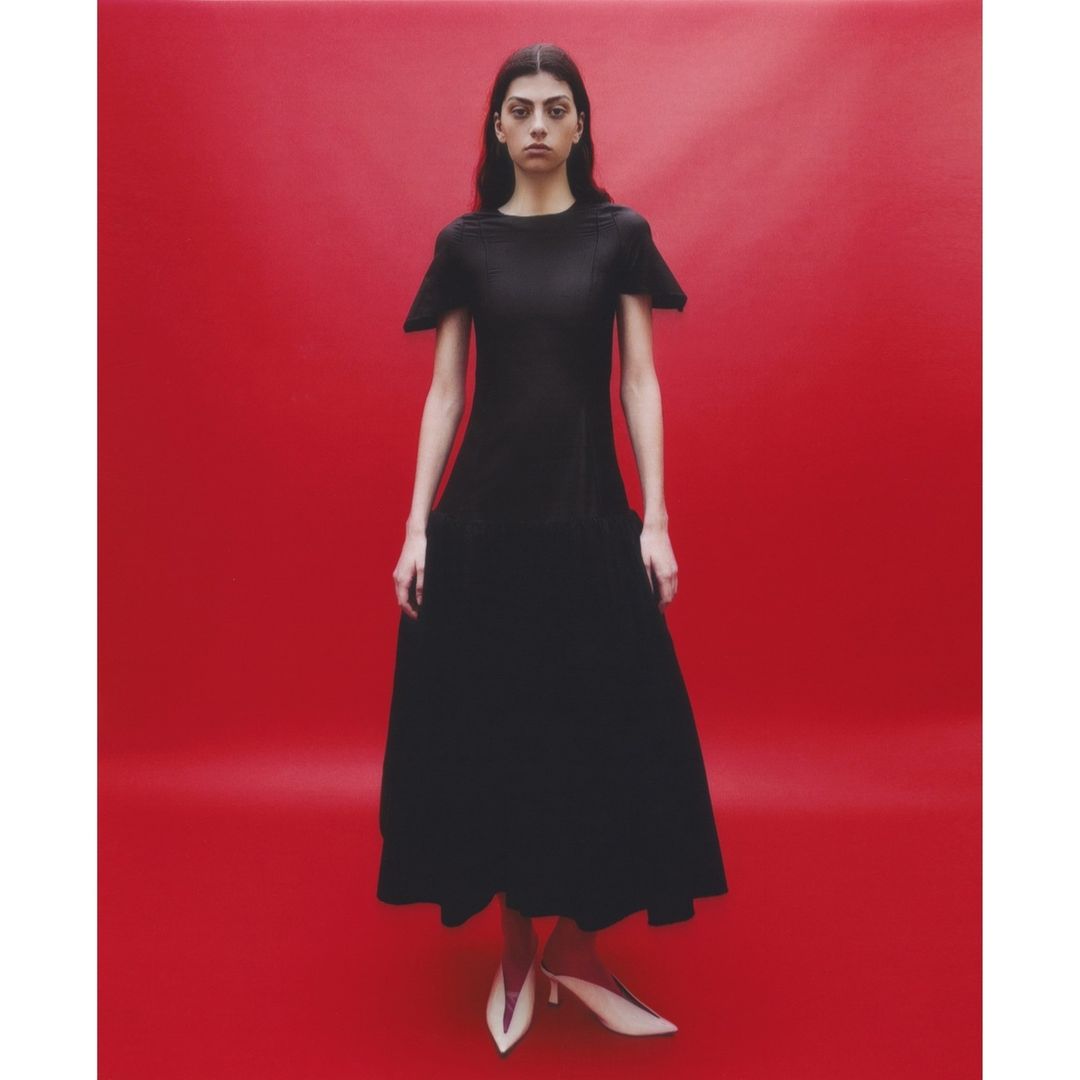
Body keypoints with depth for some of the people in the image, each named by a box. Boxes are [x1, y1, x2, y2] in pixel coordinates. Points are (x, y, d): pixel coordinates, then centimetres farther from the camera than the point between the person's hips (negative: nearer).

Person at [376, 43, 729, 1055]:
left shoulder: (620, 234, 5)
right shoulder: (464, 242, 6)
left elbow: (640, 382, 1)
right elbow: (444, 392, 4)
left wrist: (655, 520, -7)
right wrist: (416, 526, -3)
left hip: (590, 513, 0)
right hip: (481, 514, 1)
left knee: (599, 731, 2)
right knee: (487, 729, 5)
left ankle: (574, 943, 21)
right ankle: (516, 947, 24)